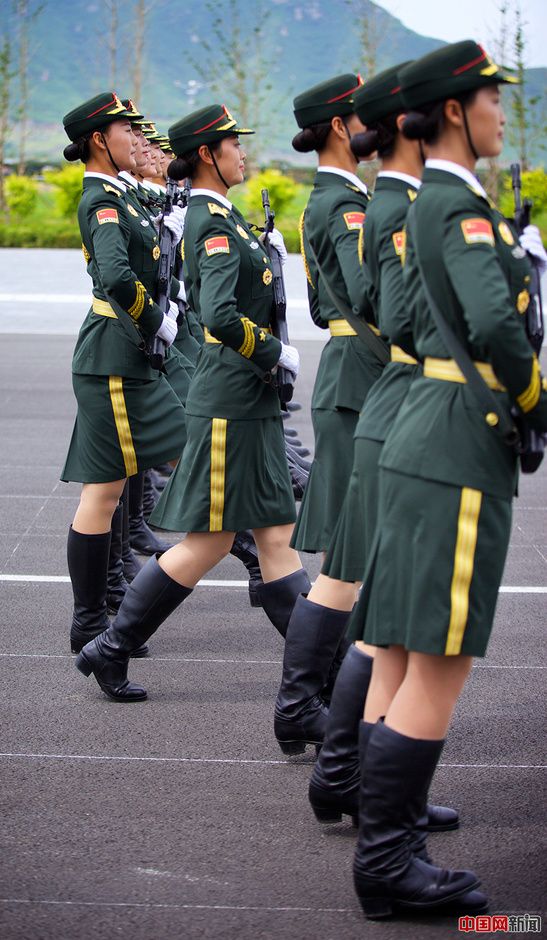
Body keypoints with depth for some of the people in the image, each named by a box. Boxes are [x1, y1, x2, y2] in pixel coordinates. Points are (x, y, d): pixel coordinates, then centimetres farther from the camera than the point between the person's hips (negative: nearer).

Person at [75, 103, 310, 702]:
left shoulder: (216, 216, 14)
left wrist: (265, 256, 10)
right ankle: (109, 650, 8)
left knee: (276, 535, 9)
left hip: (251, 403, 10)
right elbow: (220, 316, -28)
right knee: (209, 543, -2)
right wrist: (276, 353, -16)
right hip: (229, 401, -10)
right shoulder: (215, 223, -16)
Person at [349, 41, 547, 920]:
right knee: (440, 661, -6)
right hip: (459, 452, -10)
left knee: (402, 657, 10)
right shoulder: (459, 204, -12)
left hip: (427, 442, 10)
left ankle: (384, 830, 16)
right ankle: (386, 861, -2)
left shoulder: (430, 204, 18)